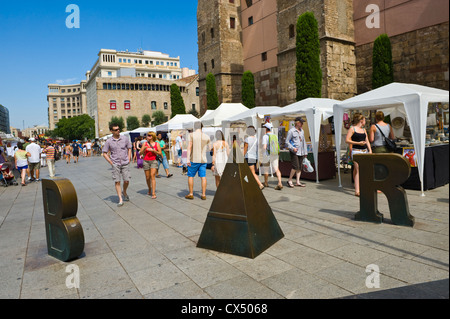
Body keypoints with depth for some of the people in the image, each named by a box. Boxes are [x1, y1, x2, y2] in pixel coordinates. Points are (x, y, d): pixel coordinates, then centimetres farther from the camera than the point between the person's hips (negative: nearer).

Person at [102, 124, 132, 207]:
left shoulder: (125, 139, 2)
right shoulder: (109, 141, -1)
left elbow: (129, 148, 14)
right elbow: (104, 153, 5)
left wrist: (129, 159, 4)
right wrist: (111, 162, -3)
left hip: (125, 163, 1)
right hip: (115, 164, -1)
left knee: (126, 180, 1)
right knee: (117, 181, -3)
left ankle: (124, 192, 31)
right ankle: (120, 200, 3)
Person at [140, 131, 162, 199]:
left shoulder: (156, 144, 3)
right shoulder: (145, 143, 6)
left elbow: (160, 153, 1)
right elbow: (141, 153, 4)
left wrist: (153, 150, -12)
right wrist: (144, 148, -15)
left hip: (153, 161, -2)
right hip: (146, 161, 2)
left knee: (152, 176, -14)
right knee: (147, 177, 8)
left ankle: (153, 193, -16)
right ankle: (149, 189, 34)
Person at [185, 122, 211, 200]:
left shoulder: (192, 135, -5)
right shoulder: (206, 137, 6)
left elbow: (189, 147, -13)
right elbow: (209, 149, 13)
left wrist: (188, 159, -14)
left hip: (194, 160, -3)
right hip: (203, 160, 3)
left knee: (190, 176, 9)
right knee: (203, 177, 5)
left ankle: (191, 194, 12)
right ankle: (203, 195, 6)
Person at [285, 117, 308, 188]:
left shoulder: (302, 131, 16)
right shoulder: (291, 131, -4)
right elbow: (287, 142, -6)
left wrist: (305, 152, 18)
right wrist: (292, 148, -20)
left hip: (301, 152, 7)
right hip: (294, 152, -7)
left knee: (300, 167, 5)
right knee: (295, 167, -13)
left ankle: (298, 182, 12)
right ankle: (289, 180, 2)